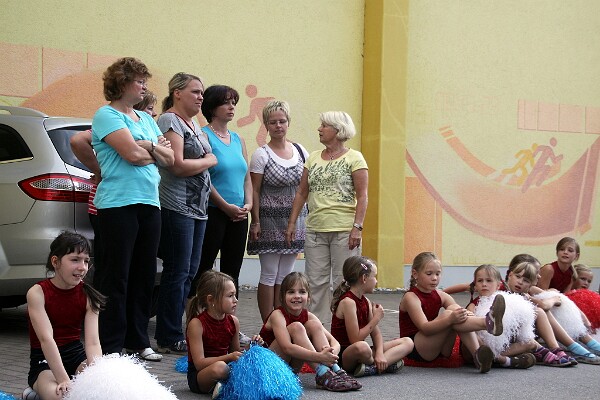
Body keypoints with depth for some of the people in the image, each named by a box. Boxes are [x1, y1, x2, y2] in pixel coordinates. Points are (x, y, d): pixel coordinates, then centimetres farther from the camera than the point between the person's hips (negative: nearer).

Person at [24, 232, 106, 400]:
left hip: (77, 355, 4)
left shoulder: (88, 296, -3)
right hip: (45, 361, -3)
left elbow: (93, 343, -13)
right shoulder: (37, 293, -14)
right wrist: (64, 380, -36)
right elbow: (46, 339, -25)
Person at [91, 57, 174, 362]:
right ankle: (111, 348, 0)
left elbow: (169, 159, 13)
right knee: (117, 277, -4)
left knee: (144, 276, 9)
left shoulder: (145, 119, 19)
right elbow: (132, 154, -16)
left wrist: (147, 146, -5)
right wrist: (156, 152, 2)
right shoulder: (107, 115, -4)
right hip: (118, 203, -7)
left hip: (149, 202, 7)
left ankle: (138, 341, 17)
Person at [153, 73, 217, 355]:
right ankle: (169, 339, -1)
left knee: (189, 272, 10)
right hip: (176, 207, -10)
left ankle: (172, 333, 15)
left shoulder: (193, 123, 20)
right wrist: (209, 161, -5)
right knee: (178, 273, -7)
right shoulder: (170, 121, -9)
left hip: (197, 208, 10)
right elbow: (178, 165, -19)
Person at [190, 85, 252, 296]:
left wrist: (248, 204, 1)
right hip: (213, 212, -7)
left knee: (232, 272, 9)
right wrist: (226, 206, -15)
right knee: (202, 270, -4)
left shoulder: (238, 139, 16)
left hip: (239, 215, 7)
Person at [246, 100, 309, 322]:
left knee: (285, 276, 8)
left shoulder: (300, 151, 8)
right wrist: (255, 222, -11)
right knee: (269, 275, -2)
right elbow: (254, 191, -6)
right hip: (270, 220, -4)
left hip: (295, 220, 4)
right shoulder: (262, 154, -5)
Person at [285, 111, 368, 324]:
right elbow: (302, 192, 15)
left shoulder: (354, 158, -1)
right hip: (315, 230, 5)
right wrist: (292, 222, 8)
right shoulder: (313, 158, 14)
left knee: (344, 282, -2)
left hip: (344, 230, -5)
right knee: (316, 281, 5)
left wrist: (357, 227, -15)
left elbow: (362, 196, -6)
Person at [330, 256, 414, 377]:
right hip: (343, 355, -9)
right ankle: (385, 364, -12)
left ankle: (373, 367, -19)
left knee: (408, 342, 3)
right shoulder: (348, 302, -18)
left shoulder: (366, 302, 10)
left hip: (359, 353, 9)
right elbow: (355, 339, -22)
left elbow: (376, 333, 6)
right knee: (361, 347, -45)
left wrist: (379, 353, -14)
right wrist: (376, 318, -14)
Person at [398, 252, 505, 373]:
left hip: (439, 349, 6)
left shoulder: (441, 296, 10)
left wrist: (465, 314, -30)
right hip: (415, 348, -6)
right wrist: (450, 319, -41)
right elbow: (424, 328, -25)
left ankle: (477, 354, -36)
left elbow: (460, 313, -3)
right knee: (447, 314, -29)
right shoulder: (410, 297, -11)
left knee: (460, 317, -19)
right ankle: (487, 322, -47)